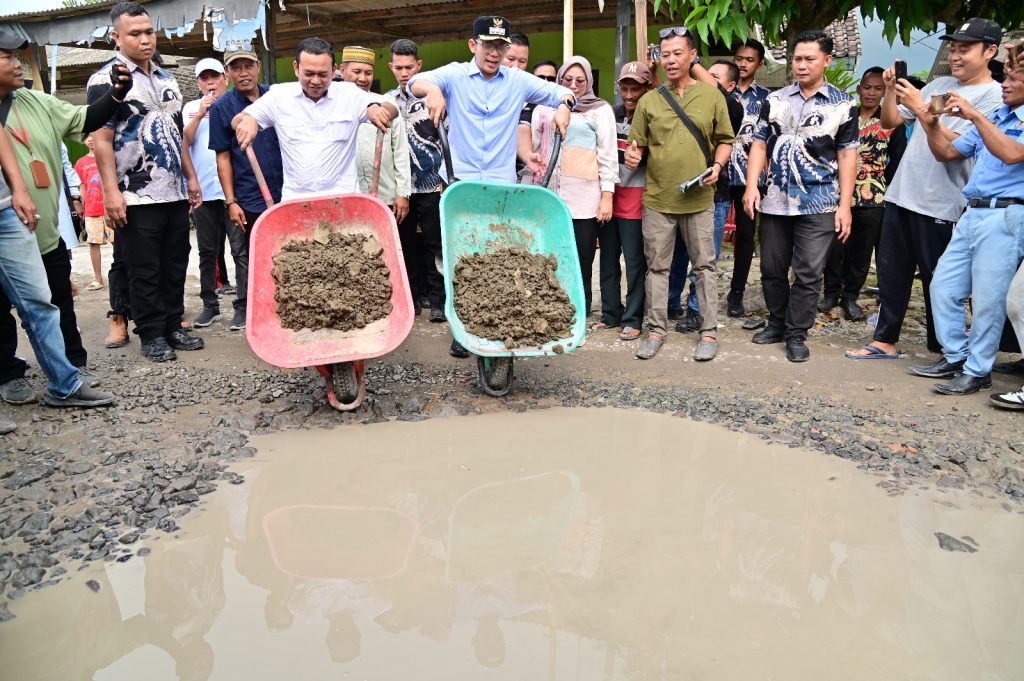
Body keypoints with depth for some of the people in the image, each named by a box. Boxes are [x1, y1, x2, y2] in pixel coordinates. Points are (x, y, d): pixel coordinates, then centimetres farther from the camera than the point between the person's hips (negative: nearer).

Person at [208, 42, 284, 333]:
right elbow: (223, 157, -2)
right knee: (245, 256, 9)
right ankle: (243, 307, 22)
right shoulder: (221, 107, -1)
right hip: (247, 199, -2)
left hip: (284, 193, 2)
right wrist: (231, 201, -7)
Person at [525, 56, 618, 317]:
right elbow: (532, 146, 21)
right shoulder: (545, 107, 17)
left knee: (581, 263, -2)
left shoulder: (600, 110, 9)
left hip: (584, 199, -2)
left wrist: (607, 195, -3)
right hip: (549, 195, 2)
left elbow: (608, 155, 4)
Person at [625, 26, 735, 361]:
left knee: (704, 265, 6)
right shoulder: (649, 101, 5)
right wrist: (632, 156, -13)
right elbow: (638, 145, 9)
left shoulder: (711, 95, 4)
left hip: (698, 198, -1)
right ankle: (656, 330, 18)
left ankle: (709, 332, 15)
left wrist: (717, 165, -10)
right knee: (657, 267, 7)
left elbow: (725, 140, 9)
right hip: (657, 199, 1)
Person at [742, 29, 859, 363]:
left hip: (819, 204, -2)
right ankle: (777, 323, 27)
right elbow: (759, 144, 8)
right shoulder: (775, 100, 8)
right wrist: (751, 186, -7)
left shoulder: (842, 104, 3)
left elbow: (847, 155, 2)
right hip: (775, 201, 3)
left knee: (808, 273, -1)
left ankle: (797, 334, 12)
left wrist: (845, 205, -5)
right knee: (772, 268, 10)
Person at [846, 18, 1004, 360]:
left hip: (940, 204, -7)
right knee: (891, 272, 10)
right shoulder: (939, 84, 14)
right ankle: (885, 340, 20)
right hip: (900, 194, 7)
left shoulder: (994, 96, -7)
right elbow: (890, 121, 15)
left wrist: (921, 108, -19)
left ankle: (943, 351, 15)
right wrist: (891, 89, -1)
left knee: (937, 280, 1)